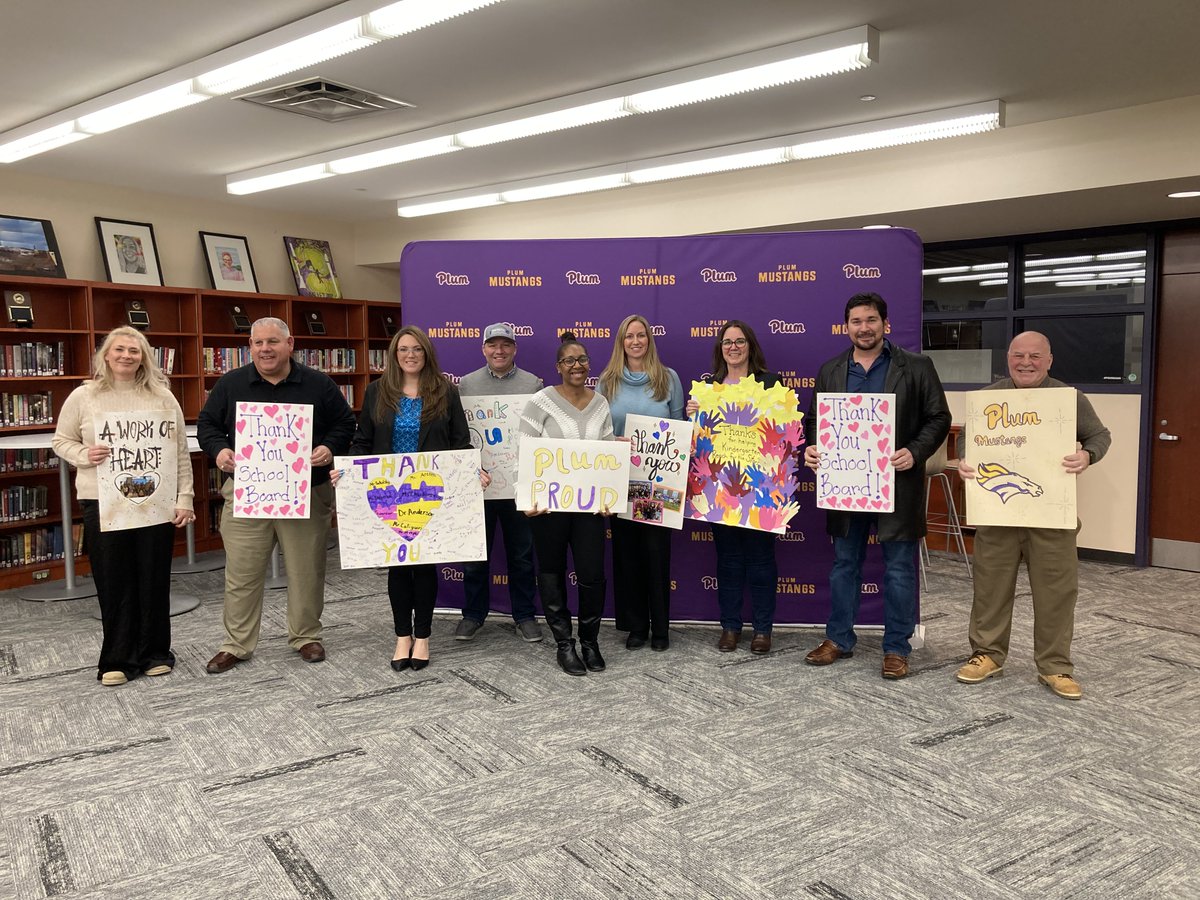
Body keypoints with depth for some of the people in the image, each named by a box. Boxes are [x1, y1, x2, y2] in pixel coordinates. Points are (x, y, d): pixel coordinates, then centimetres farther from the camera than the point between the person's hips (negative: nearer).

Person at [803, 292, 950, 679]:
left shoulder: (916, 367, -2)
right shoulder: (830, 371, 8)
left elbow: (939, 418, -2)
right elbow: (814, 420, 11)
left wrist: (915, 452, -17)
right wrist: (811, 448, -9)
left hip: (896, 484, -3)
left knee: (899, 570, 5)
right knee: (843, 564, 12)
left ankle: (896, 647, 17)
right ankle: (839, 639, 25)